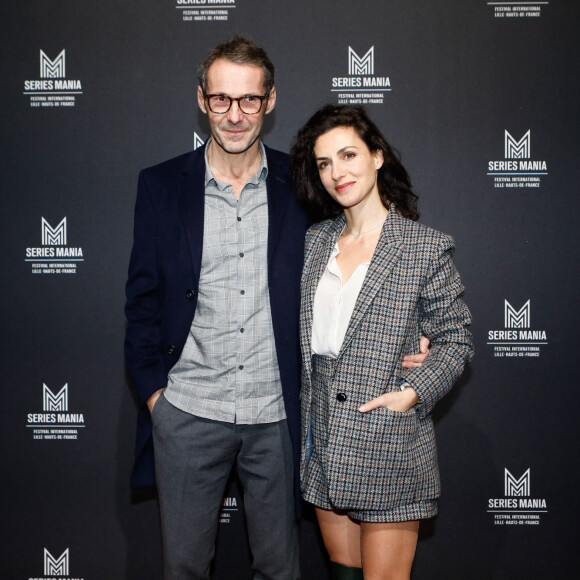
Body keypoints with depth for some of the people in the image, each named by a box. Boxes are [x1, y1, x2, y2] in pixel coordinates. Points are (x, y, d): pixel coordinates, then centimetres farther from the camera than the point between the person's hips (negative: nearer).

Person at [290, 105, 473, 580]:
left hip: (388, 446, -5)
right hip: (324, 441, 5)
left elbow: (456, 339, -2)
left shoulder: (426, 247, -6)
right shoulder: (316, 242, 8)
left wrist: (412, 392, -16)